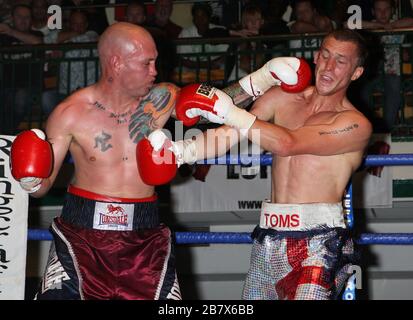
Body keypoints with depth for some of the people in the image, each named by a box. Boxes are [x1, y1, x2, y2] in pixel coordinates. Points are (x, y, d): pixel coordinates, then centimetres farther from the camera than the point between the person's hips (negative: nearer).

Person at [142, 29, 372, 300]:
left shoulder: (356, 125, -3)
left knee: (307, 295, -25)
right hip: (269, 238, 5)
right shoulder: (282, 99, 13)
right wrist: (180, 151, -14)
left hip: (319, 243, -5)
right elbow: (230, 135, 3)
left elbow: (288, 144, -15)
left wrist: (227, 111, -14)